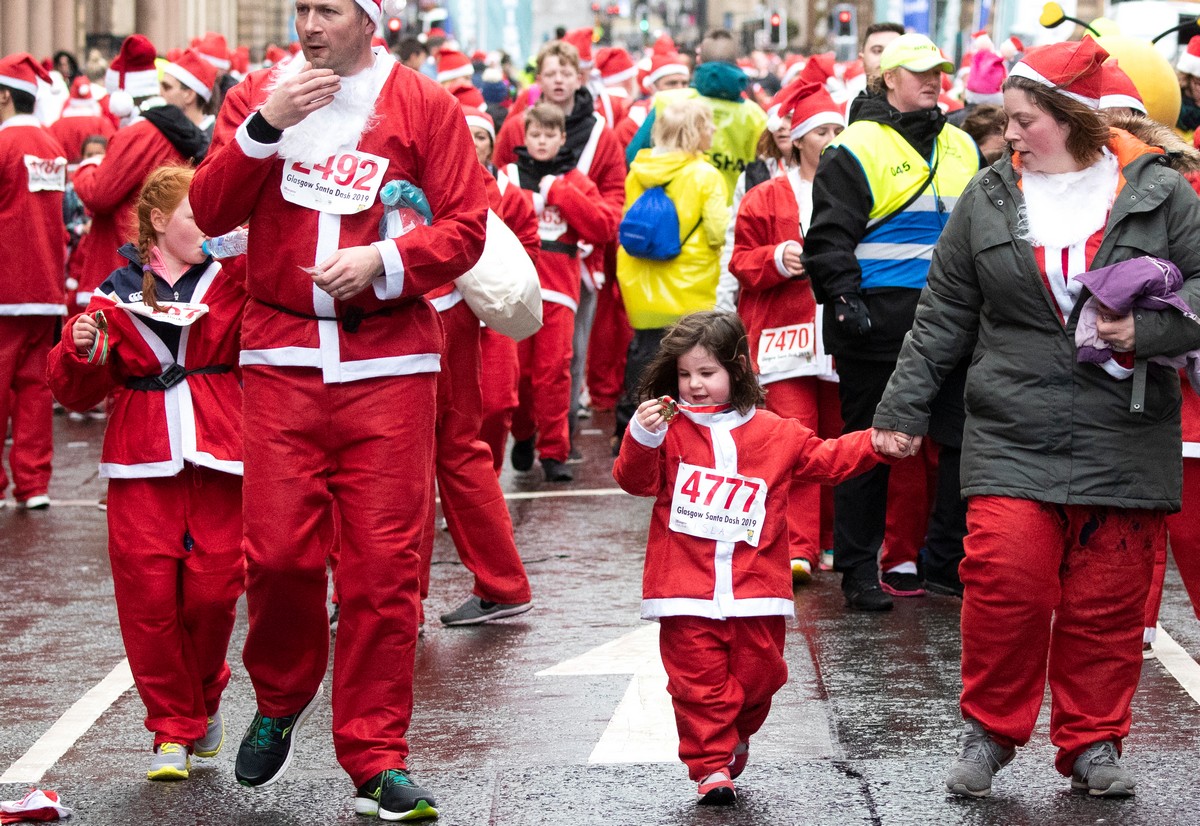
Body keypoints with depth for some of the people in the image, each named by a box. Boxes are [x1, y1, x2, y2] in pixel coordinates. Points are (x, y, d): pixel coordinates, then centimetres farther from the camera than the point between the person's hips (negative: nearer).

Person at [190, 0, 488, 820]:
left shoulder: (424, 106, 3)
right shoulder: (259, 95, 9)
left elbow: (466, 227, 0)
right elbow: (211, 210, 1)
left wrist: (383, 259, -15)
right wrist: (266, 126, -11)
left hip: (388, 361, -1)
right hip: (280, 358, 1)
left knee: (384, 564, -3)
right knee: (278, 550, -4)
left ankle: (376, 760, 5)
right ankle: (281, 700, 25)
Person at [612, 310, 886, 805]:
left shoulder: (774, 434, 9)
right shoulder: (671, 429, 3)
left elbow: (826, 459, 17)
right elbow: (636, 481, -6)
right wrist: (642, 437, -25)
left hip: (754, 592, 2)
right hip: (688, 591, -2)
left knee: (756, 674, 7)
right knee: (698, 682, -4)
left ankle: (735, 736, 34)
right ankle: (711, 765, 5)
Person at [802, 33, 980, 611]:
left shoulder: (960, 147, 14)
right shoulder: (858, 147, -5)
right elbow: (829, 236, -8)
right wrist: (843, 298, -17)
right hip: (879, 321, -6)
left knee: (963, 438, 4)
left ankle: (947, 561, 15)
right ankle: (859, 570, 9)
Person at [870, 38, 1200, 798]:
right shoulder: (988, 200, 7)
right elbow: (944, 315, 12)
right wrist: (903, 408, 10)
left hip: (1124, 443, -1)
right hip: (1013, 438, 1)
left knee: (1108, 598, 3)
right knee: (1004, 579, -12)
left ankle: (1091, 742, 19)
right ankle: (989, 732, 7)